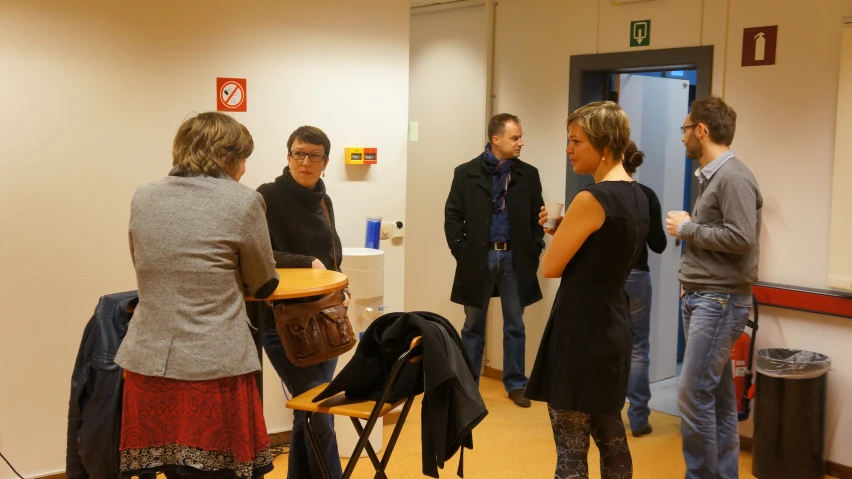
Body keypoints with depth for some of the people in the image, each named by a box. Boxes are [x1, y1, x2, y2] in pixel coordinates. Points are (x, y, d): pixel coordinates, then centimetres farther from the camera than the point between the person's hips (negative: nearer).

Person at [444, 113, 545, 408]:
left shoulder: (528, 175, 4)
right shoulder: (467, 173, -3)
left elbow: (537, 218, 8)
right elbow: (453, 216, -1)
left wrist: (533, 252, -1)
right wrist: (461, 252, -7)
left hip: (515, 257, 2)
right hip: (478, 257, -2)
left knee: (515, 325, 9)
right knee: (473, 326, 8)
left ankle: (515, 384, 21)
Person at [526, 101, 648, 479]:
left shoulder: (592, 199, -19)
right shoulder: (637, 196, 8)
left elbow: (550, 267, -12)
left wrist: (558, 230, 6)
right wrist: (564, 229, 8)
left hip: (581, 328, -9)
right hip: (614, 325, 9)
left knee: (571, 448, 2)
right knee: (611, 436, 18)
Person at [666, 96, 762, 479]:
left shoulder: (733, 177, -13)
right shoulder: (710, 176, 15)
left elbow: (741, 239, -22)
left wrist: (687, 227, -12)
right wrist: (689, 283, 9)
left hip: (721, 301, -9)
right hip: (702, 297, 9)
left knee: (693, 394, -8)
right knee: (717, 396, 11)